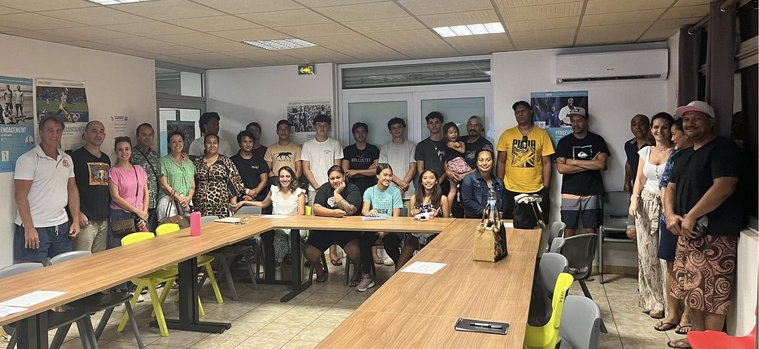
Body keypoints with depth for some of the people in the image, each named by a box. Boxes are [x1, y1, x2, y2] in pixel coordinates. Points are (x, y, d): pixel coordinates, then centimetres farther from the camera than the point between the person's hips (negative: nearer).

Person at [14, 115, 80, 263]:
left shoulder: (67, 159, 11)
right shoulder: (27, 160, -8)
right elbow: (21, 196, -12)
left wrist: (76, 220, 8)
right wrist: (29, 228, -16)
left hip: (62, 226, 6)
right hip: (35, 228, -6)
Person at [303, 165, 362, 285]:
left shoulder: (352, 189, -4)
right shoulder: (324, 188, 5)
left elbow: (349, 210, -19)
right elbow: (316, 209, -9)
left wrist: (337, 193, -13)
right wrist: (333, 213, -25)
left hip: (347, 228, -3)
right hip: (324, 228, 3)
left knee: (354, 251, -30)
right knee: (309, 252, -16)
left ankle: (357, 270, 6)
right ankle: (319, 270, 19)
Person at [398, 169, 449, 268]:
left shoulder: (442, 199, 7)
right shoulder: (414, 198, 14)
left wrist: (436, 217, -11)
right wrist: (412, 214, -1)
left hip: (433, 235, -2)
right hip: (415, 233, 2)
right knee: (401, 267, -18)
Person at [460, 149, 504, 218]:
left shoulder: (499, 182, 20)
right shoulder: (469, 179, 5)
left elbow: (503, 204, 19)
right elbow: (467, 201, -5)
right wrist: (484, 211, -13)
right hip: (474, 219, -3)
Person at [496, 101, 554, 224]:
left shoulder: (542, 134, 2)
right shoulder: (506, 134, 4)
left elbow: (546, 163, 2)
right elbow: (501, 162, 6)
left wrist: (546, 188, -2)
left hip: (536, 192, 0)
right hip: (511, 191, 1)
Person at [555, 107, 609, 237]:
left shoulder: (597, 140, 4)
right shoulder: (564, 141, 4)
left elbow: (601, 164, -10)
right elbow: (561, 168, -8)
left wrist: (574, 162, -9)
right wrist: (590, 164, -9)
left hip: (592, 193, 0)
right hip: (570, 193, 0)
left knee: (590, 230, 2)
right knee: (569, 230, 1)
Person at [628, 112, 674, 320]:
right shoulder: (646, 151, 11)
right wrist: (634, 198, -3)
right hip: (646, 204, 5)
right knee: (646, 253, 6)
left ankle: (663, 303, 4)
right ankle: (650, 299, 18)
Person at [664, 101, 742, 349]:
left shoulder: (723, 148, -9)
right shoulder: (686, 154, 18)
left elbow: (724, 187, -21)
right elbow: (671, 187, 18)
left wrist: (691, 216, -19)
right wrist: (671, 215, -1)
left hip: (715, 235, -9)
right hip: (689, 233, 9)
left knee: (712, 294, -5)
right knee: (693, 289, 14)